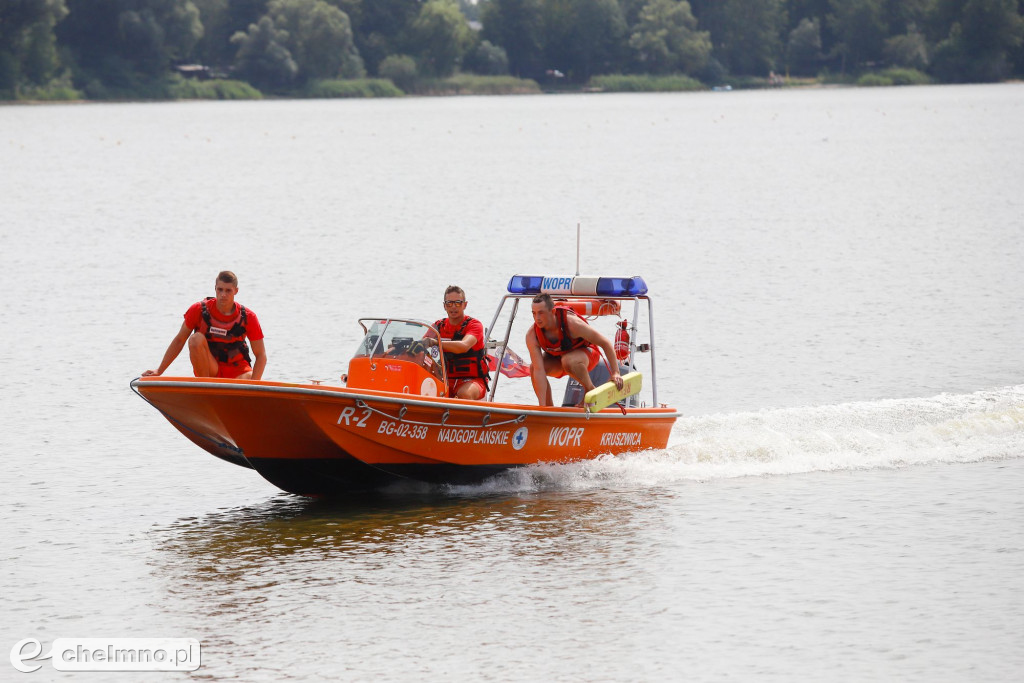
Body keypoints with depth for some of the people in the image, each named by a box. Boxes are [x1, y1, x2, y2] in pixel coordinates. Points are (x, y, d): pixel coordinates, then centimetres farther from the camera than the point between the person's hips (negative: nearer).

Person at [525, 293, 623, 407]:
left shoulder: (572, 323, -34)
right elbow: (538, 370, -30)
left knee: (568, 360, -38)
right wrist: (542, 406, -36)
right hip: (556, 358, 4)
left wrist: (615, 373, -27)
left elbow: (606, 343, -24)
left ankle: (591, 390, -13)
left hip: (585, 352, -4)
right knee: (533, 368, -26)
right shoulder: (531, 336, -26)